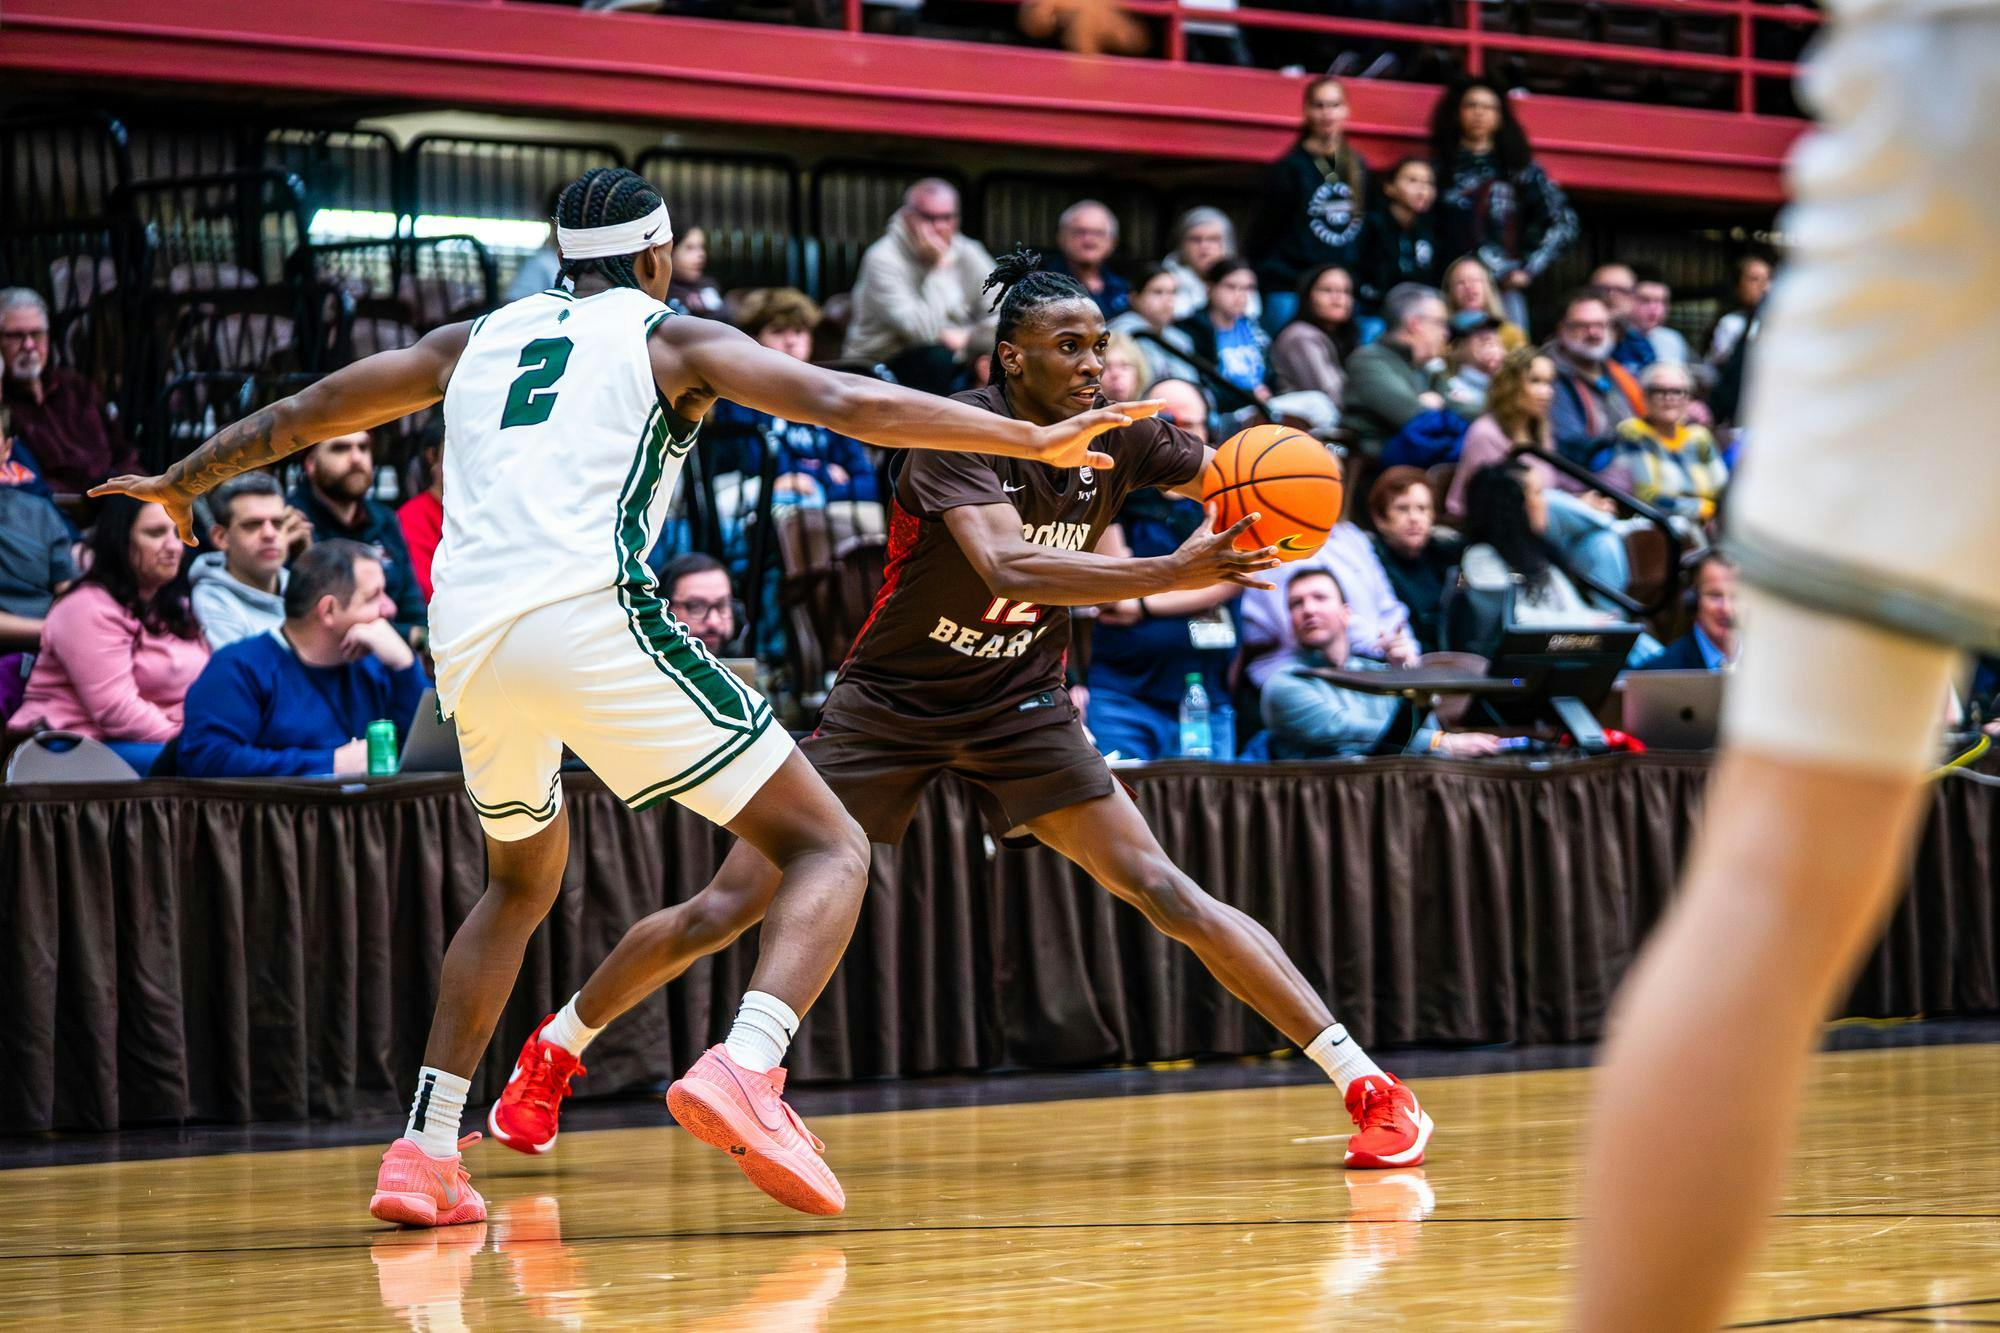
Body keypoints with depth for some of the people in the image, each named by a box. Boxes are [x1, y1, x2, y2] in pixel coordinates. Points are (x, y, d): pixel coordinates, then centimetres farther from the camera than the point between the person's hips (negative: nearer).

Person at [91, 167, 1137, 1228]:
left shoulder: (474, 340, 26)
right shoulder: (670, 339, 13)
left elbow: (301, 413, 35)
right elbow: (842, 403, -2)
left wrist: (181, 483, 52)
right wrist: (1034, 440, -3)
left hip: (467, 646, 5)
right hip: (591, 620, -5)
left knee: (521, 882, 31)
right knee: (828, 850, 1)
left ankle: (423, 1152, 19)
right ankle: (743, 1068, -26)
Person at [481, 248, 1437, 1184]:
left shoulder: (1117, 439, -9)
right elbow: (1005, 564, -42)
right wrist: (1170, 574, -53)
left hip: (1019, 706, 3)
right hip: (890, 703, -3)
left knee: (1163, 892, -11)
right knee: (724, 911, -2)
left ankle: (1369, 1087, -11)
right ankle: (552, 1053, 20)